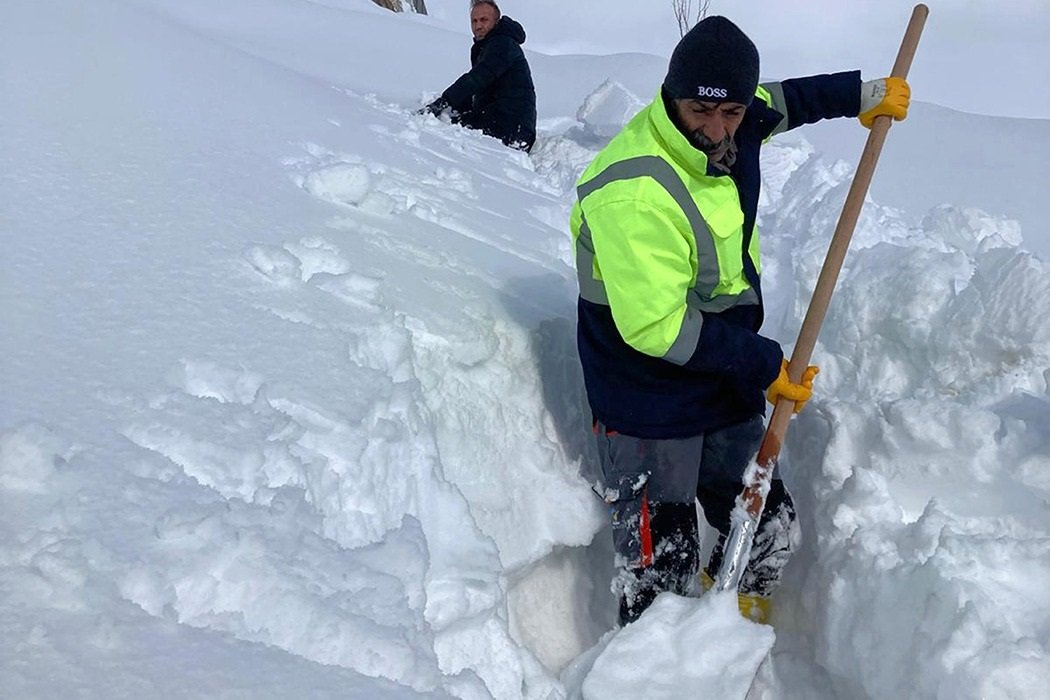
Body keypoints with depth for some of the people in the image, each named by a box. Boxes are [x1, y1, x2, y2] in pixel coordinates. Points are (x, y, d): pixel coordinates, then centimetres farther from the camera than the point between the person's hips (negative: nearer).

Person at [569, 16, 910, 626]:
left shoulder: (735, 128, -3)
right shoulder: (632, 193, -28)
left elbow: (780, 100, 24)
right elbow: (656, 326, -27)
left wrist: (863, 94, 28)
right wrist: (764, 364, -18)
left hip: (728, 392, 8)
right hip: (650, 411, -8)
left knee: (771, 540, 15)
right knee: (662, 578, -6)